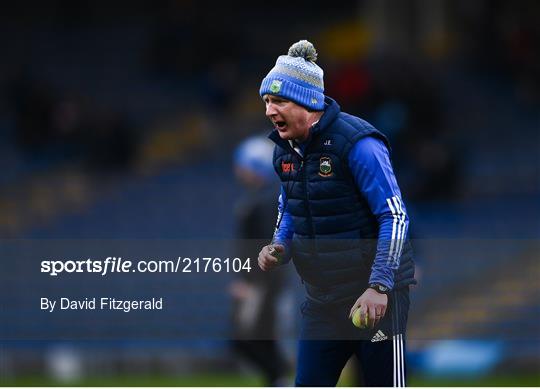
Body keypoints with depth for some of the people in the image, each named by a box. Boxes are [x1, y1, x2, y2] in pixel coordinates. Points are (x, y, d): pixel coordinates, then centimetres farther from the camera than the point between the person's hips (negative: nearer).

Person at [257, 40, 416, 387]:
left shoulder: (357, 143, -19)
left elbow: (395, 218, -19)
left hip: (376, 296, -7)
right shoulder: (285, 149, 5)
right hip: (322, 299, 7)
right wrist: (280, 248, 0)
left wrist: (378, 286, -26)